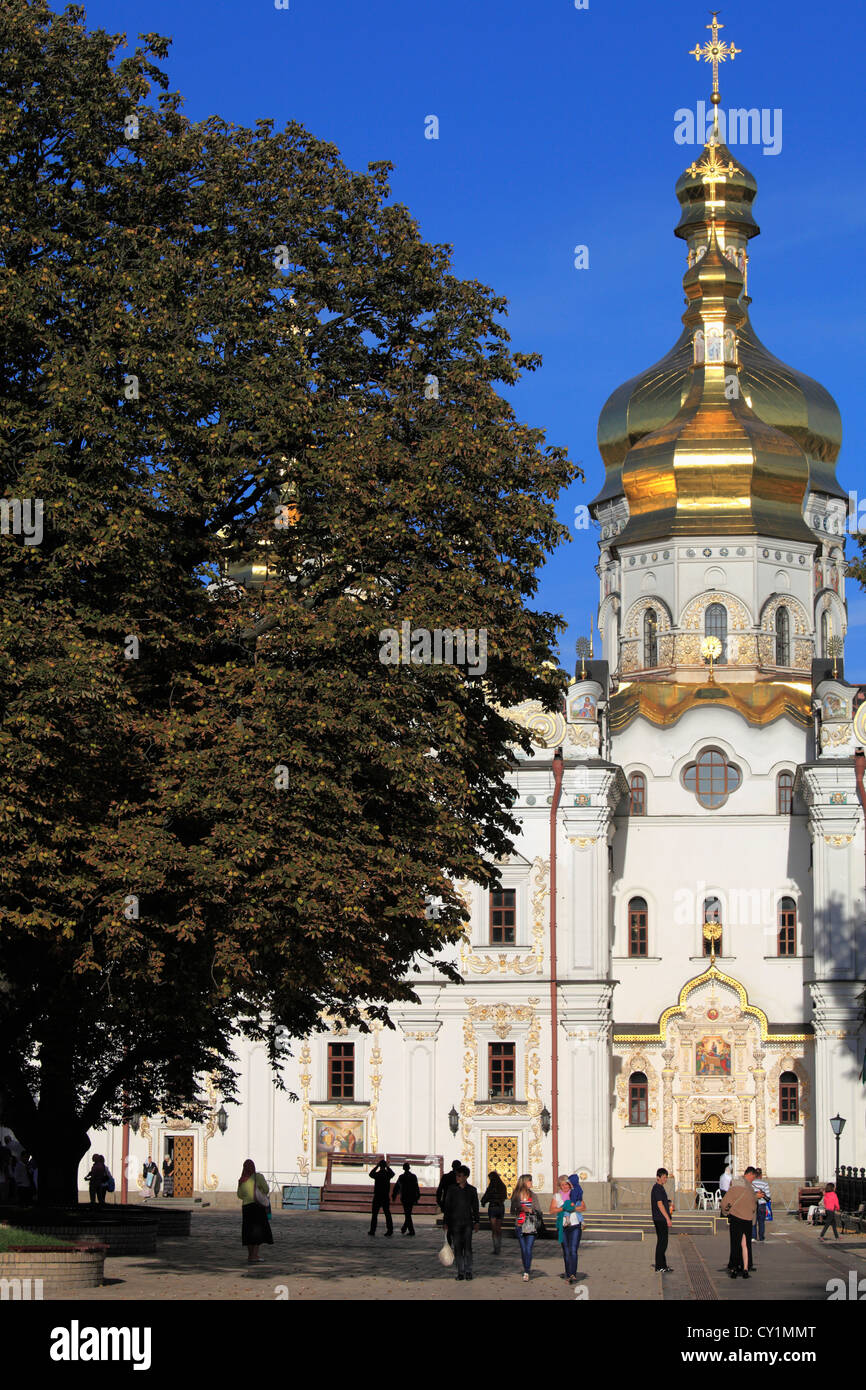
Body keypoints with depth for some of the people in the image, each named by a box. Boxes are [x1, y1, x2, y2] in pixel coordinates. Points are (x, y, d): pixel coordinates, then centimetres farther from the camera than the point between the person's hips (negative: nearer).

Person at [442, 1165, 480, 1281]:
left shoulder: (472, 1190, 5)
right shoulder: (452, 1189, 3)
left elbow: (475, 1207, 12)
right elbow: (447, 1206, 4)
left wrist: (476, 1221, 8)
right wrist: (446, 1222, 0)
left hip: (467, 1222, 0)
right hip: (455, 1222, 0)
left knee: (467, 1247, -4)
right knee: (457, 1247, 1)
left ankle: (468, 1271, 4)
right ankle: (460, 1272, 6)